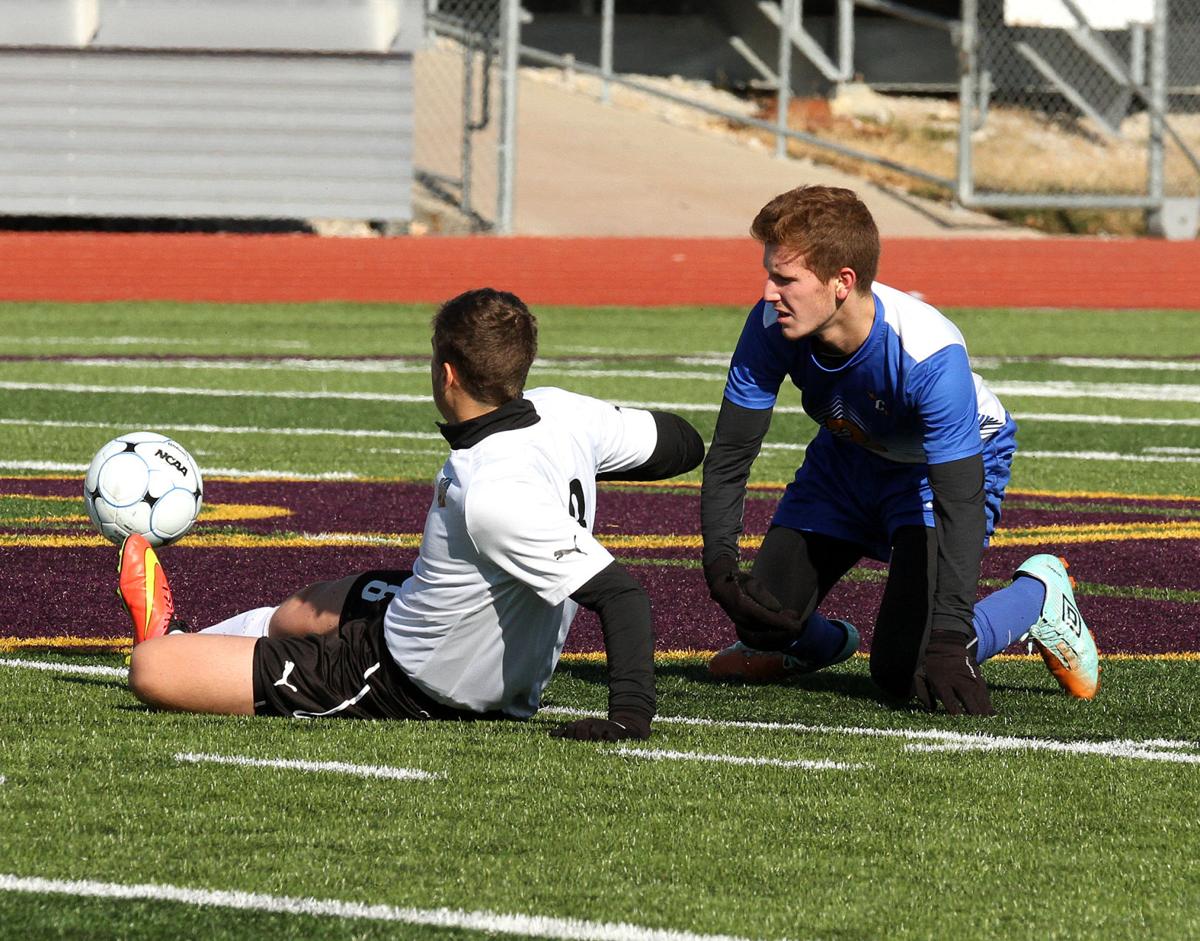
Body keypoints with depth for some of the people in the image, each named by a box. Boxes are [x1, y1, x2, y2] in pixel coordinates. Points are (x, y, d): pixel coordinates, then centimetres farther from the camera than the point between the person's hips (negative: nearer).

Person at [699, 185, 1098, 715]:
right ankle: (823, 643, 34)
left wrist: (949, 639, -46)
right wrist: (719, 563, -32)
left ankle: (1037, 595, 10)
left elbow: (960, 506, -39)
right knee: (763, 620, -5)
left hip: (943, 466, -5)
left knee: (902, 672, -17)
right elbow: (730, 454, -17)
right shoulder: (772, 328, -27)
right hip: (848, 460, 5)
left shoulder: (928, 357, -40)